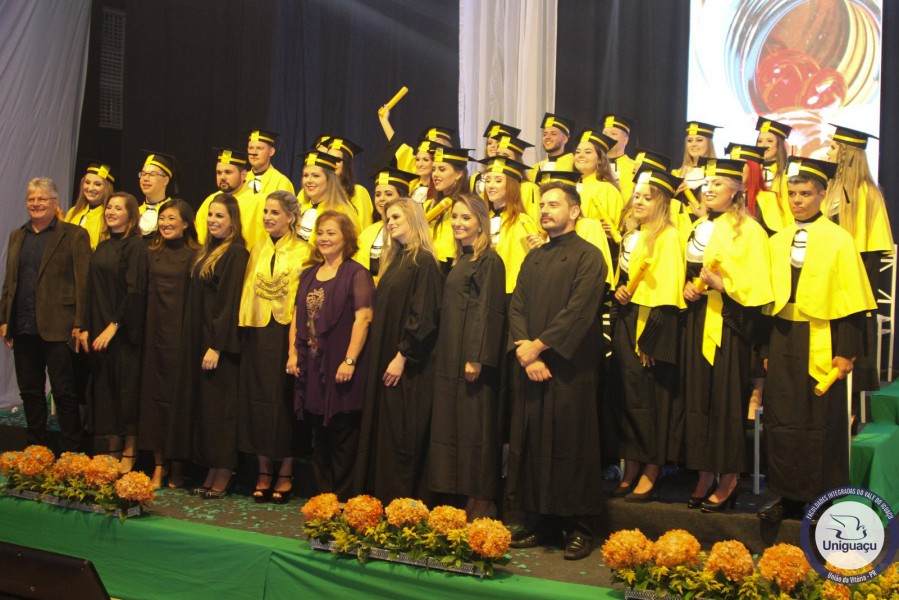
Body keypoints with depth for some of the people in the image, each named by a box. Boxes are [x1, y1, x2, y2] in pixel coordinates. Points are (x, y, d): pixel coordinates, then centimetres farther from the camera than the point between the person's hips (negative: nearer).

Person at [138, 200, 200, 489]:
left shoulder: (194, 255, -3)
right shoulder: (151, 253, 10)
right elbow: (144, 293, 11)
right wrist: (141, 330, 3)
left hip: (181, 332, -4)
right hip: (154, 332, 4)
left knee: (178, 396, 1)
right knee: (154, 394, 5)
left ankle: (177, 468, 11)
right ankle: (159, 465, 12)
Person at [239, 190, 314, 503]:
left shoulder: (304, 252, -3)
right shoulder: (258, 250, 12)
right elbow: (248, 289, 13)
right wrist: (244, 324, 1)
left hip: (287, 334, -4)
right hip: (258, 334, 5)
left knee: (285, 400, 1)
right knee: (258, 400, 5)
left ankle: (286, 473, 11)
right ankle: (264, 472, 14)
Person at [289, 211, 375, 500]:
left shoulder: (356, 274, -5)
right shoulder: (309, 275, 16)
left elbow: (363, 318, -13)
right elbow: (297, 316, 16)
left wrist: (350, 360, -18)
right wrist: (293, 352, 5)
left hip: (340, 368, -6)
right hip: (311, 367, 7)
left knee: (343, 436, -1)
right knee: (319, 436, 12)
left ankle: (341, 499, 7)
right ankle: (322, 494, 21)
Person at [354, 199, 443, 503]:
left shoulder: (424, 261, -11)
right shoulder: (392, 260, 16)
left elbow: (423, 316, -17)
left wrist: (402, 356, -19)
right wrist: (380, 357, 11)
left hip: (409, 365, -9)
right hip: (383, 357, 9)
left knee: (402, 435, -4)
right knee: (381, 431, 9)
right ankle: (379, 496, 15)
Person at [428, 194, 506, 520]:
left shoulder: (489, 260, -8)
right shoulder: (460, 261, 18)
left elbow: (489, 310, -16)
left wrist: (477, 357, -22)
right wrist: (443, 354, 15)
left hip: (473, 358, -9)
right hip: (451, 358, 9)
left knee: (475, 429, -6)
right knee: (452, 428, 9)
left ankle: (481, 506, 0)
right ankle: (468, 501, 15)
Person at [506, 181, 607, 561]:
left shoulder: (588, 256, -3)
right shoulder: (533, 259, 18)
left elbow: (579, 311, -13)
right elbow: (516, 308, 10)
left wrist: (538, 345, -12)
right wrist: (524, 352, -6)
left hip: (571, 367, -6)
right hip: (532, 367, 6)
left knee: (572, 443, -3)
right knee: (532, 442, 6)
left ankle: (581, 528, 6)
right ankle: (540, 524, 15)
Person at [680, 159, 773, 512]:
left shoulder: (747, 230, -5)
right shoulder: (698, 228, 15)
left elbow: (755, 284, -11)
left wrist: (721, 284, -25)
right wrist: (687, 288, 3)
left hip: (729, 323, -6)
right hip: (698, 320, 7)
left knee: (726, 399, -4)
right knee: (698, 397, 6)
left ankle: (728, 480, 7)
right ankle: (705, 477, 14)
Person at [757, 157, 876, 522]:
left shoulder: (838, 239, -4)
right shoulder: (778, 241, 10)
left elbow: (852, 299, -7)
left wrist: (846, 351, -12)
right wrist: (766, 347, 9)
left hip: (820, 342, -5)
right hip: (783, 338, 5)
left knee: (821, 421, 3)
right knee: (781, 420, 7)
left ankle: (823, 497, 15)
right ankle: (788, 495, 18)